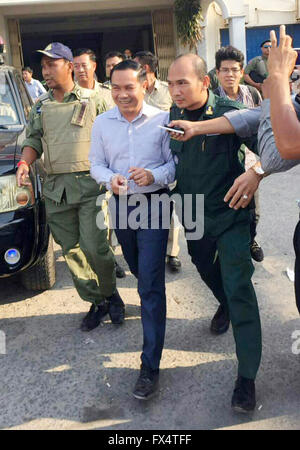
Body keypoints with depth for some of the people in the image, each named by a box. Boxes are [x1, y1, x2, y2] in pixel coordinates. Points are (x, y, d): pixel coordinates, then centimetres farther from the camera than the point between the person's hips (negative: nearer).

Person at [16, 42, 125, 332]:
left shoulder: (92, 100, 4)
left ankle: (110, 292, 17)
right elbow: (33, 140, 16)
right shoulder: (40, 106, 15)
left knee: (94, 247, -11)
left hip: (90, 184, -4)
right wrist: (25, 163, -4)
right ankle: (96, 302, 21)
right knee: (71, 251, 6)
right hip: (55, 189, 5)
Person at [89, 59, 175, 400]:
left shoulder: (162, 120, -8)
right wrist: (110, 178, -14)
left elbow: (176, 163, -5)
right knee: (138, 270, 21)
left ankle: (150, 366, -3)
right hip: (120, 205, 5)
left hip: (153, 204, -4)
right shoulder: (102, 123, 4)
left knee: (150, 283, -8)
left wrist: (154, 175, -25)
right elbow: (96, 163, 8)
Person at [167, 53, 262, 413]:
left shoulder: (229, 113, -17)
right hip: (193, 215, 6)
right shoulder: (172, 115, -2)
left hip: (229, 214, -5)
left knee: (239, 289, -8)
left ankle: (246, 377, 1)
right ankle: (224, 305, 60)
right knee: (204, 266, 25)